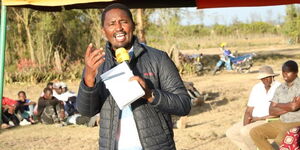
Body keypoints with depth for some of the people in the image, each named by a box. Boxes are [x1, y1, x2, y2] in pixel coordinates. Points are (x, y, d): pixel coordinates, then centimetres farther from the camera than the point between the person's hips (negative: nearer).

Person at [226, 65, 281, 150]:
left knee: (245, 131, -29)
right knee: (230, 133, -7)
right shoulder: (256, 88, 9)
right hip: (254, 121, 8)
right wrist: (245, 124, -11)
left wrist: (259, 118, -16)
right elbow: (248, 110, 8)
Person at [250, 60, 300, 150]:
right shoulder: (280, 88, 10)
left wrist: (278, 105, -4)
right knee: (255, 132, -8)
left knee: (280, 139, -36)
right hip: (282, 122, 7)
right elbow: (271, 111, 4)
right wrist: (288, 107, -12)